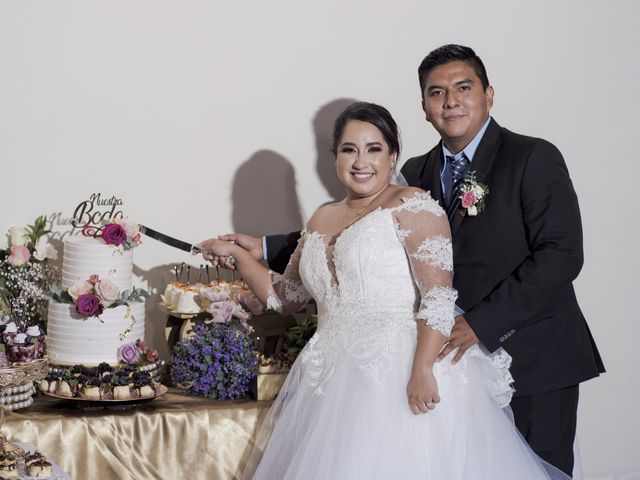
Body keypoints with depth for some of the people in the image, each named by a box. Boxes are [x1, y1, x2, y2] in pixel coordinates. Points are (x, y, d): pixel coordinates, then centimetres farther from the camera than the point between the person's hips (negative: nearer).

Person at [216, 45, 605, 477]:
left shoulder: (534, 158, -7)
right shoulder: (417, 174, 11)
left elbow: (561, 255, -15)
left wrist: (482, 323, -19)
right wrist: (266, 248, 3)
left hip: (534, 362, -4)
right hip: (461, 359, 5)